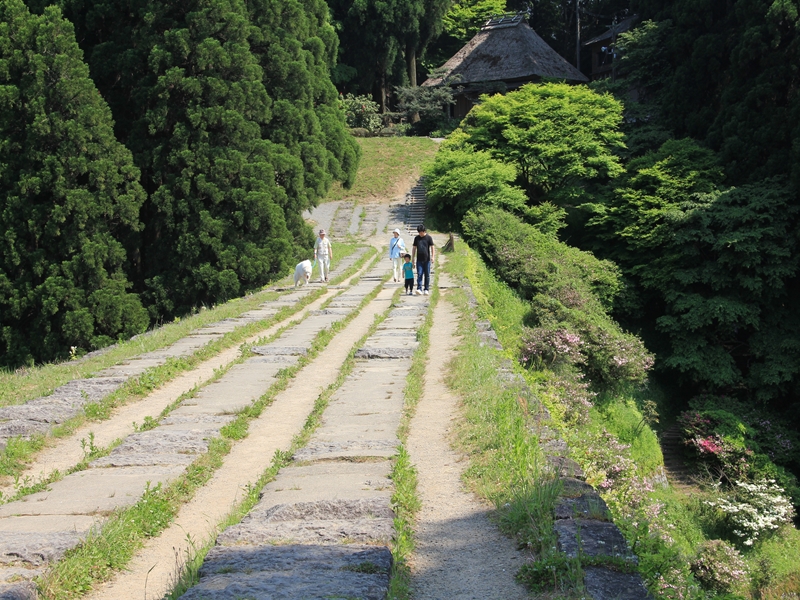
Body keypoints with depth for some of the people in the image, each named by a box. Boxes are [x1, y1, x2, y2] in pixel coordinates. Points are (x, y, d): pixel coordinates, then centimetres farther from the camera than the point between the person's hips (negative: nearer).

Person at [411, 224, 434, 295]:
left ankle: (426, 289, 10)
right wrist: (412, 257, 12)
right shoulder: (416, 238, 10)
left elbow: (432, 247, 1)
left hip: (427, 259, -2)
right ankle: (419, 289, -10)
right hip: (419, 259, 2)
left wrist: (432, 257, -7)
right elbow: (414, 248, 15)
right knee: (419, 274, -6)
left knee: (427, 275, 3)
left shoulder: (428, 238, 2)